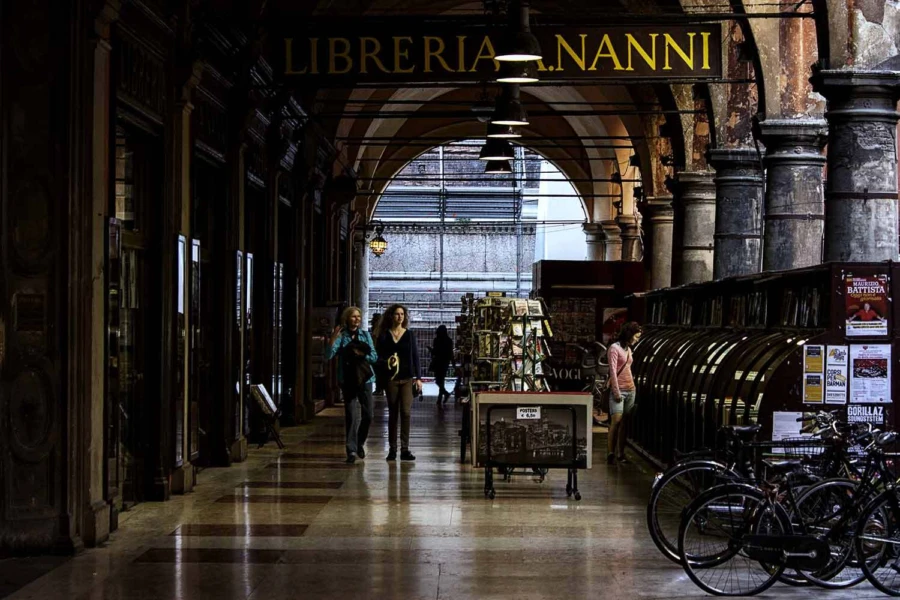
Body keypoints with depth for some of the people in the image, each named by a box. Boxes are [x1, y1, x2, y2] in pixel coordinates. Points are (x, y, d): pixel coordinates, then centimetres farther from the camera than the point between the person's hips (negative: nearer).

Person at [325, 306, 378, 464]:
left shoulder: (365, 335, 9)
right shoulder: (341, 336, -1)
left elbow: (374, 357, 6)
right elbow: (328, 355, -12)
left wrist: (361, 355, -11)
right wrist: (333, 338, -23)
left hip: (364, 378, 3)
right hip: (348, 380, -3)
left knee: (368, 415, 5)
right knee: (351, 415, -7)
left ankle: (360, 443, 28)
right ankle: (351, 451, -5)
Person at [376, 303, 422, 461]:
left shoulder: (409, 335, 6)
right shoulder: (384, 336, 4)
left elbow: (415, 356, 7)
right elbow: (378, 357, 5)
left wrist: (418, 377, 2)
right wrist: (386, 362, -17)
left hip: (407, 378, 0)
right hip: (391, 378, 0)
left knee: (406, 412, -9)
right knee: (393, 413, 5)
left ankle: (405, 449, -8)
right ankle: (392, 449, 11)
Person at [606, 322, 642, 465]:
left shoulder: (628, 349, 16)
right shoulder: (615, 348, -7)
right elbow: (613, 371, -12)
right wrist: (617, 392, -16)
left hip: (630, 390, 7)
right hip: (618, 390, -7)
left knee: (625, 423, 4)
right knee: (616, 421, -16)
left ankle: (621, 453, 6)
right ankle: (610, 453, -18)